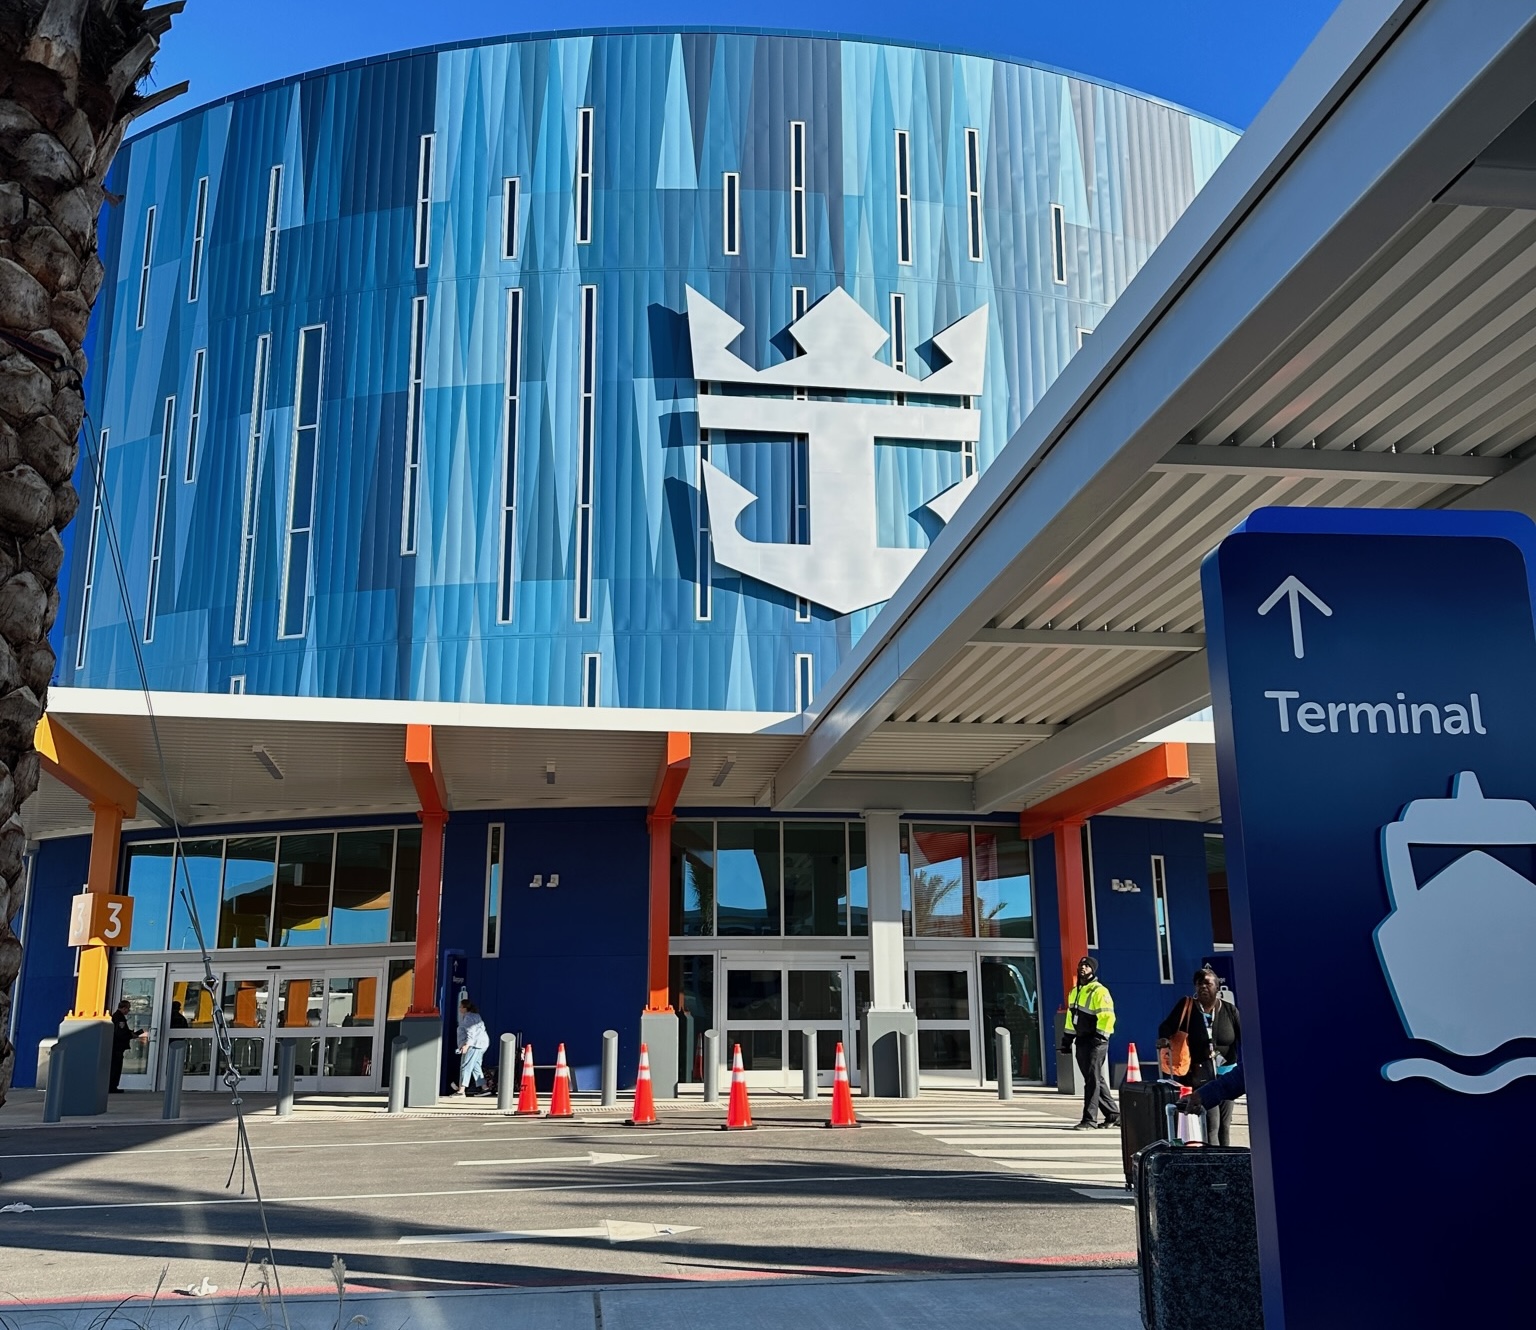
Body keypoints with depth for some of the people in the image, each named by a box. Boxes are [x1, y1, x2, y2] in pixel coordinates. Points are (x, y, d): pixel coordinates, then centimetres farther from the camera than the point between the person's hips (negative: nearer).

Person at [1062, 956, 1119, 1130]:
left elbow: (1107, 1016, -17)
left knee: (1092, 1080, -8)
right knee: (1096, 1080, 12)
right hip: (1081, 1041, 9)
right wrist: (1067, 1039, 19)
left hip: (1095, 1042, -9)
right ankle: (1113, 1115, 21)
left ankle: (1089, 1118, -6)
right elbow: (1071, 1016, 23)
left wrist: (1100, 1036, -23)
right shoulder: (1074, 991, 17)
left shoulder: (1099, 991, -10)